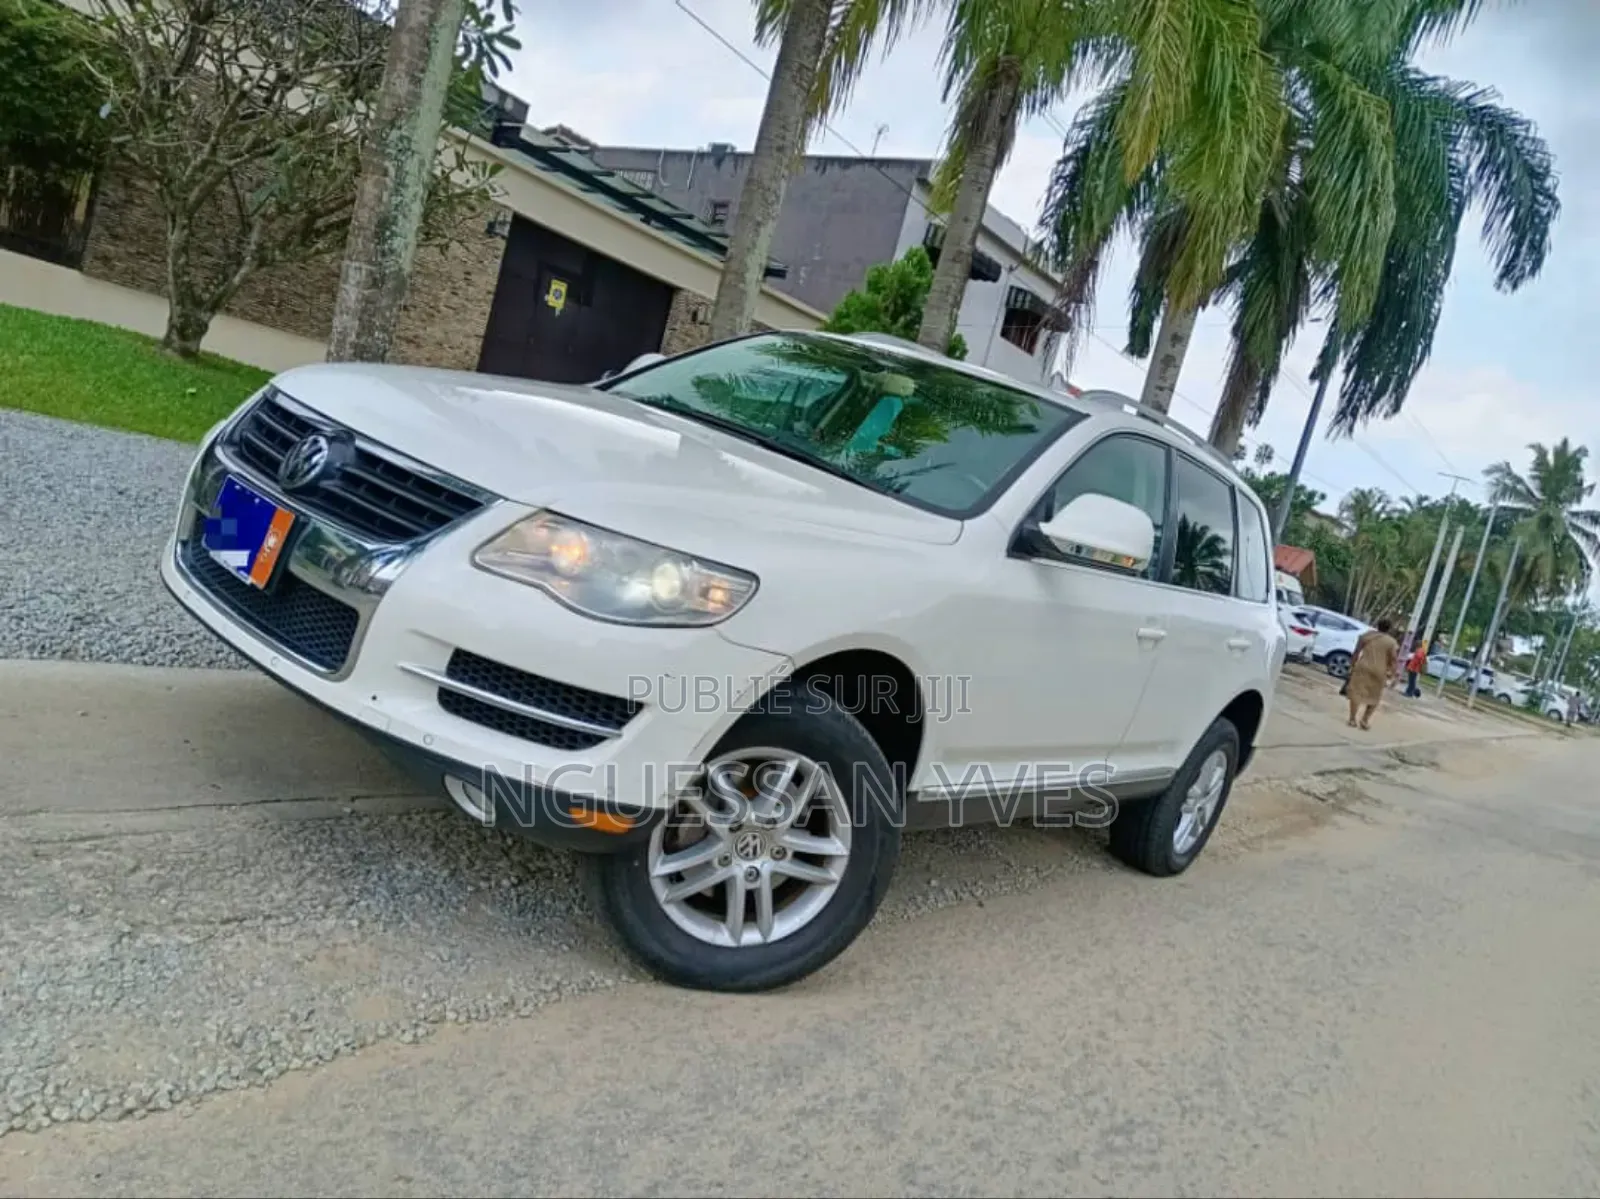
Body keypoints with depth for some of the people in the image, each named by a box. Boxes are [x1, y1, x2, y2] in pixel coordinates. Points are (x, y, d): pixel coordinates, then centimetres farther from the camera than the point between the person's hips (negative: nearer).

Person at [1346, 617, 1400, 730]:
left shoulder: (1366, 635, 5)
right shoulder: (1392, 642, 0)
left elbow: (1356, 652, 7)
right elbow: (1393, 661, -2)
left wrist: (1352, 665, 15)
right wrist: (1390, 675, 6)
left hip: (1362, 668, 1)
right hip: (1379, 672, -1)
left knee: (1357, 693, 4)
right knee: (1373, 697, 14)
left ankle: (1353, 720, 2)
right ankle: (1365, 720, 13)